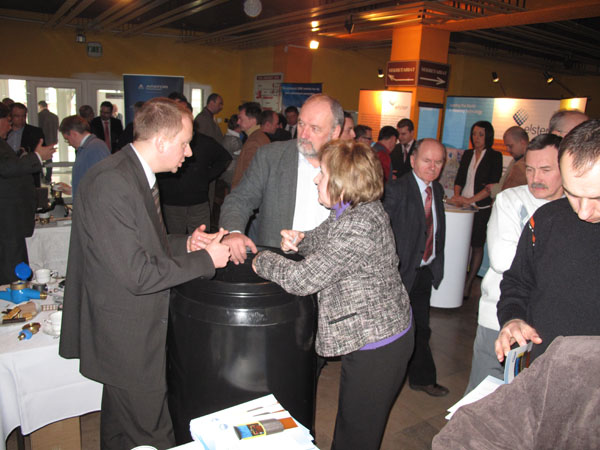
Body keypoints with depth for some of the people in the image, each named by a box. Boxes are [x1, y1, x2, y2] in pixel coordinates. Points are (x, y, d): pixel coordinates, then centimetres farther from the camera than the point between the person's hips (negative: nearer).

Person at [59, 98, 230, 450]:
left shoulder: (139, 174, 7)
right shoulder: (111, 183, -26)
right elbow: (136, 274, -27)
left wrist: (184, 244, 1)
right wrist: (205, 260, -19)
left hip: (137, 328, 10)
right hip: (126, 337, -10)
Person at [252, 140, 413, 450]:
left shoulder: (358, 225, -29)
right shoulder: (360, 210, 3)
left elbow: (303, 279, -28)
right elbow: (325, 240, 19)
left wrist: (262, 260, -10)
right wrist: (300, 240, -3)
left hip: (376, 345, -9)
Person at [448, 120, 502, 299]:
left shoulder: (494, 156, -3)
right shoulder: (467, 154, 12)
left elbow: (492, 186, -11)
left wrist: (470, 200, -19)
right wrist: (457, 196, -6)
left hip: (482, 208, -4)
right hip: (463, 207, 4)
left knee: (477, 246, 3)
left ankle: (468, 285, 10)